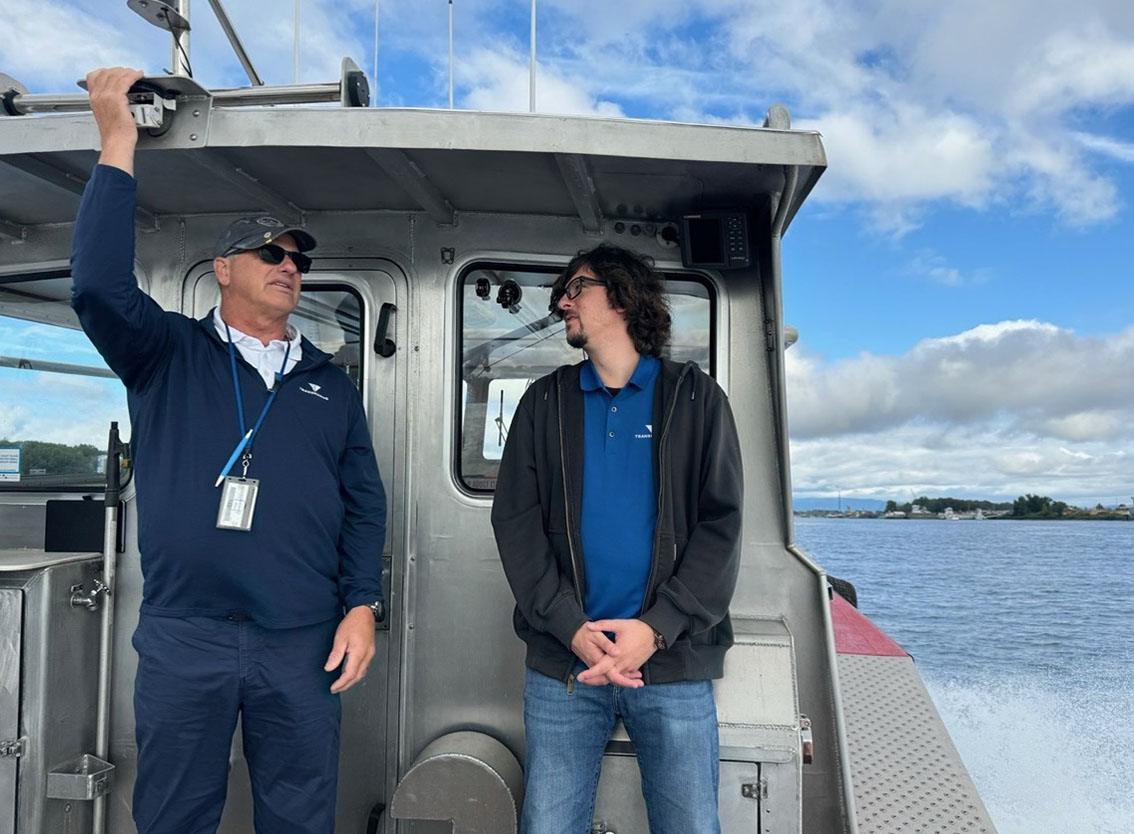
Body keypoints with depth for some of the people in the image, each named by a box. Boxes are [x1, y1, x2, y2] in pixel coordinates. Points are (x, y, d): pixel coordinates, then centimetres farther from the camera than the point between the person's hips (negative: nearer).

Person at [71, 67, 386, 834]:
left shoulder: (330, 383, 11)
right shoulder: (167, 354, 6)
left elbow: (364, 503, 8)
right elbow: (100, 285, -14)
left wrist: (362, 606, -2)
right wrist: (118, 143, -12)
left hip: (305, 640, 2)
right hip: (182, 635, -1)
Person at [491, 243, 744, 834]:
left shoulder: (695, 398, 5)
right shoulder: (544, 402, 10)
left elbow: (721, 525, -2)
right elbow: (515, 521, 2)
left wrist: (657, 629, -13)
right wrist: (571, 628, -11)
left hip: (674, 661, -1)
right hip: (561, 662, 2)